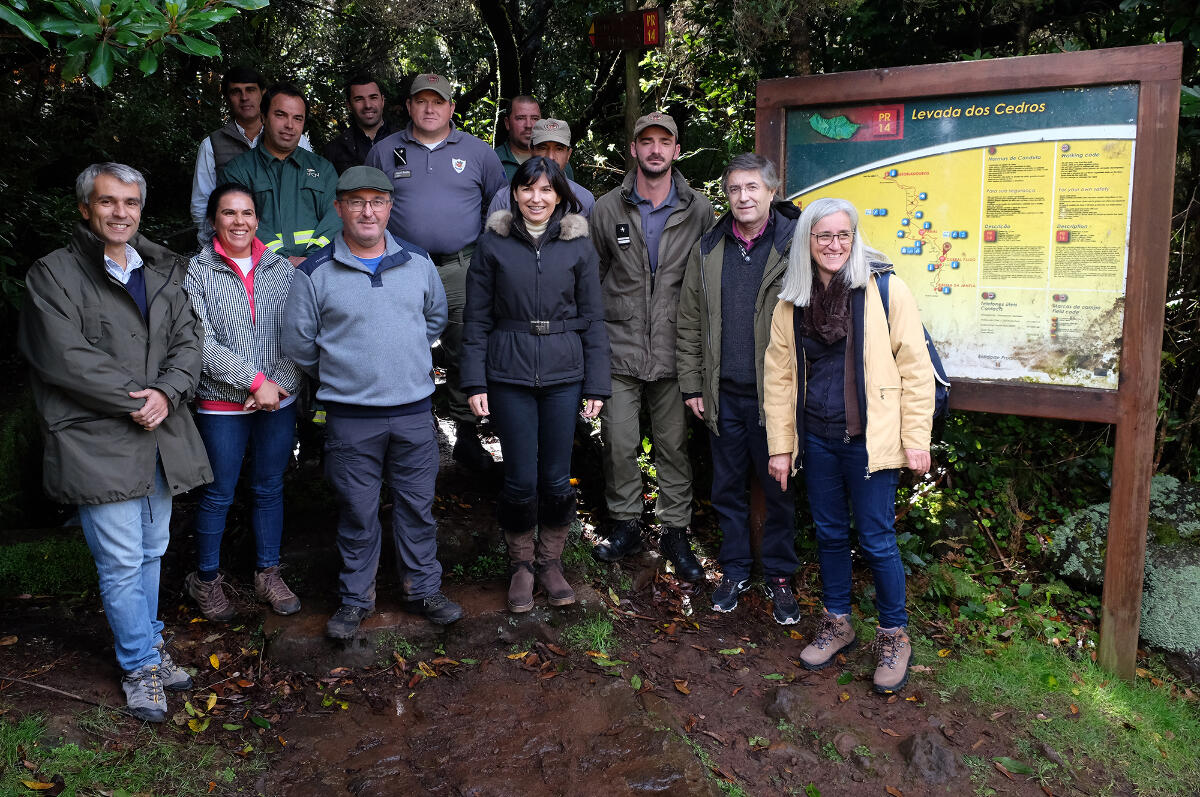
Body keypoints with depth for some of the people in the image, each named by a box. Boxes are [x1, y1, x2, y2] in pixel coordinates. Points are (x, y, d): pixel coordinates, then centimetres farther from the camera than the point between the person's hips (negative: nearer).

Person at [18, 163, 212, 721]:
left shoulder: (163, 272, 13)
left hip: (160, 436, 5)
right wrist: (135, 403, -14)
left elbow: (188, 339, 7)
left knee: (152, 550, 17)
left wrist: (166, 392, -11)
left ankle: (148, 644, 34)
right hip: (97, 442, -5)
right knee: (121, 560, -1)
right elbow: (67, 357, -13)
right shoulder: (53, 273, -4)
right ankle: (140, 665, 15)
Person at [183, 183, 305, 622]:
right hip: (222, 405, -3)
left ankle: (268, 573, 30)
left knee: (270, 489, 14)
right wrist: (255, 381, -16)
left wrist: (280, 384, -11)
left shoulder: (281, 269, 5)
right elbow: (202, 343, -12)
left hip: (279, 401, 3)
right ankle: (205, 578, 29)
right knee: (218, 495, 9)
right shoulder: (197, 271, -4)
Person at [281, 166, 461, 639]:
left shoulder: (418, 263, 5)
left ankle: (423, 588, 27)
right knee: (357, 511, 7)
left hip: (414, 410, 2)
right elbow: (297, 343, 4)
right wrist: (339, 376, 11)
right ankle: (356, 598, 24)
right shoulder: (315, 274, -4)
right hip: (350, 416, -2)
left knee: (418, 505, 11)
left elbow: (436, 317, 21)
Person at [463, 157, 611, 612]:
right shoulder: (493, 244, 2)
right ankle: (521, 564, 23)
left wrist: (596, 386, 2)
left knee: (557, 479, 6)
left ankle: (551, 561, 27)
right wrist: (474, 383, -2)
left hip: (564, 374, 1)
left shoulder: (578, 245, 4)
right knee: (521, 480, 1)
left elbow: (593, 319, 5)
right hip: (509, 375, -1)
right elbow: (476, 319, 3)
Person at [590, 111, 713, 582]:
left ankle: (675, 532, 20)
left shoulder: (699, 211, 4)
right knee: (619, 444, 3)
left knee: (674, 445, 7)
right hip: (619, 350, 0)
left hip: (674, 351, 0)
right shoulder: (607, 209, 5)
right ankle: (625, 525, 22)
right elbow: (592, 276, 11)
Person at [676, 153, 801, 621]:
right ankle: (735, 572, 29)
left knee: (778, 489, 9)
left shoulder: (794, 245, -4)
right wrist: (692, 386, 5)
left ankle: (779, 577, 24)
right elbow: (689, 323, 9)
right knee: (728, 488, 13)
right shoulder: (707, 250, 7)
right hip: (724, 394, 3)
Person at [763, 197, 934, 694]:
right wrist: (779, 446, 7)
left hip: (869, 438, -4)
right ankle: (837, 624, 33)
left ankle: (893, 635, 23)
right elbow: (779, 377, 9)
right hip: (817, 438, 4)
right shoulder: (791, 302, 5)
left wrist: (916, 439, -8)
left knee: (876, 540, 2)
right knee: (829, 533, 15)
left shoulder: (885, 289, -7)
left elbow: (915, 368, -6)